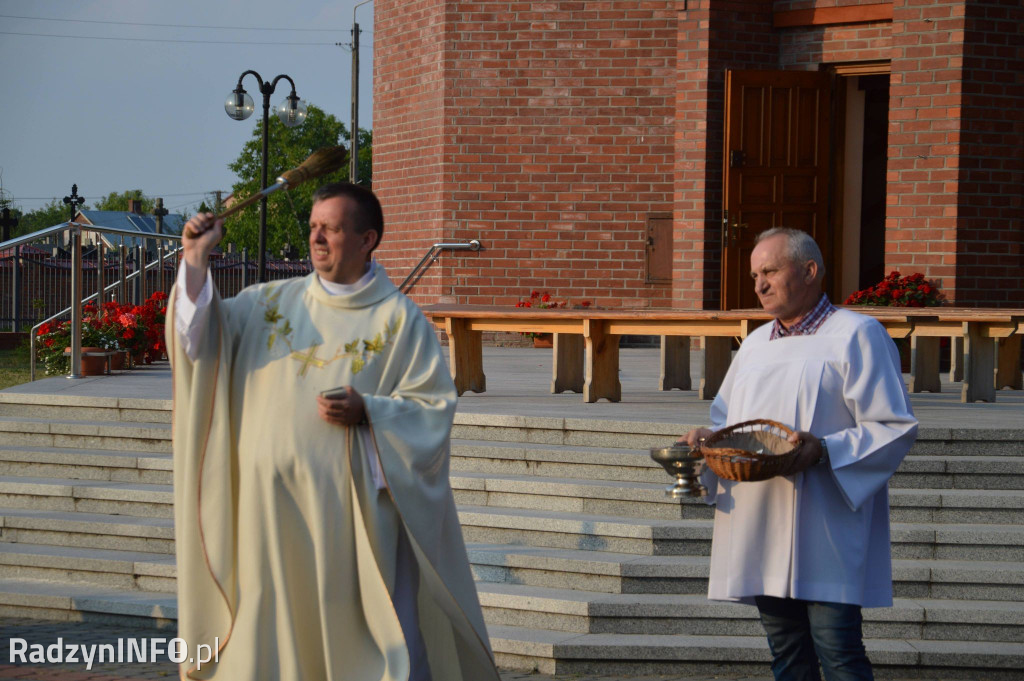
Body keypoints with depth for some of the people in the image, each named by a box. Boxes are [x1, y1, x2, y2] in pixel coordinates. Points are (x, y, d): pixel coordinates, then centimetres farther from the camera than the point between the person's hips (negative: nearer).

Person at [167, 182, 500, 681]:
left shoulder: (399, 319, 0)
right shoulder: (270, 302, 11)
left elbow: (435, 406, -3)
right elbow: (201, 337, 4)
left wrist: (368, 412, -18)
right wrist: (196, 260, -6)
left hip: (352, 504, -3)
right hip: (273, 502, 4)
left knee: (372, 632, -4)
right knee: (279, 630, 8)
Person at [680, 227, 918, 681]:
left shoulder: (856, 336, -4)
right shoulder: (756, 344, 18)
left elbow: (895, 428, -9)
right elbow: (726, 418, 26)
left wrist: (825, 450, -23)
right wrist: (710, 437, 2)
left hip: (826, 535, -7)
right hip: (762, 531, 7)